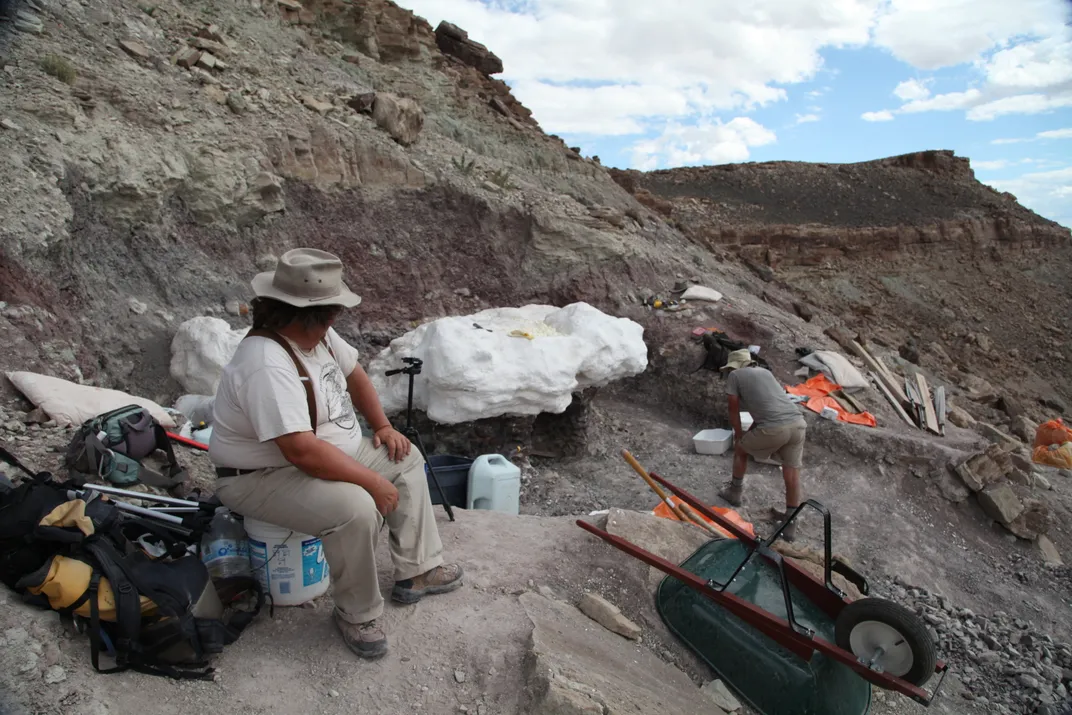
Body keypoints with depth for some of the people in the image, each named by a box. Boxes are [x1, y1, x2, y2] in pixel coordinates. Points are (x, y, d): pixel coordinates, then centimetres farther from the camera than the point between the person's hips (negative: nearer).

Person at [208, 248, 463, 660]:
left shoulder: (316, 332, -4)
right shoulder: (267, 366, -33)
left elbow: (353, 374, 14)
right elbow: (302, 450, -38)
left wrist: (382, 426, 5)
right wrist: (373, 480, -29)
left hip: (327, 450, 10)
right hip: (261, 478, -10)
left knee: (406, 459, 8)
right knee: (357, 508, -33)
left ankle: (417, 572, 13)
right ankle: (357, 615, -6)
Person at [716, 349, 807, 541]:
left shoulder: (734, 376, 11)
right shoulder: (765, 372, 29)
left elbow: (734, 411, 14)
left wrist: (739, 435, 30)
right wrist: (749, 432, 44)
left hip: (774, 428, -5)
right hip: (798, 423, 6)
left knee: (740, 449, 22)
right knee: (792, 473, 15)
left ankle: (735, 492, 39)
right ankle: (790, 524, 22)